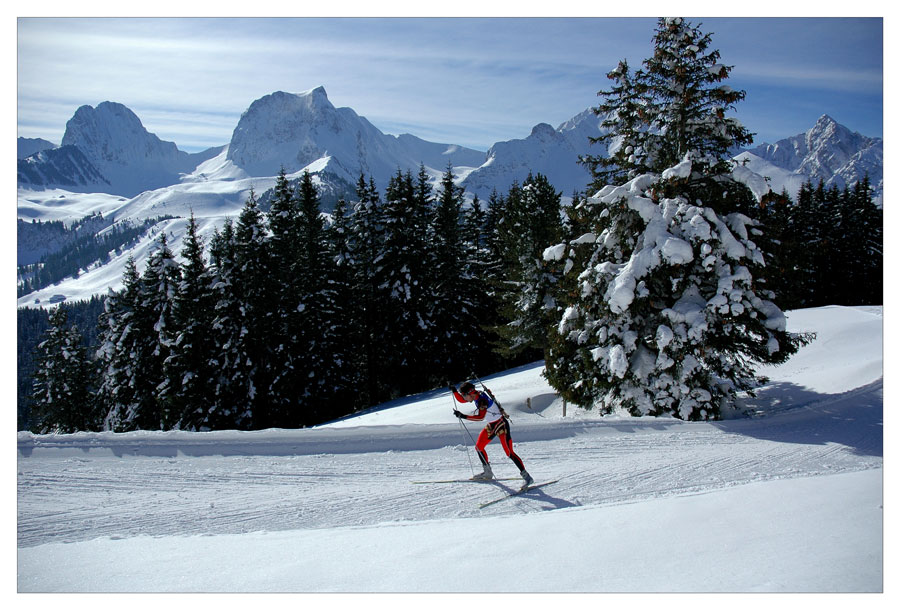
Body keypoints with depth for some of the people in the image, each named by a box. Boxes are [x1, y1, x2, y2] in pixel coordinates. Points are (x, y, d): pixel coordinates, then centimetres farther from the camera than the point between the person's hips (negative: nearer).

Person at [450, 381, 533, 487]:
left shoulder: (482, 399, -27)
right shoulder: (476, 395, 1)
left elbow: (480, 417, -39)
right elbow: (461, 400, 15)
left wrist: (463, 416, -40)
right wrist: (454, 391, -1)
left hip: (502, 425, -9)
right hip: (491, 426, 9)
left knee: (509, 453, -12)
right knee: (478, 447, 9)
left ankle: (527, 477, -6)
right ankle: (488, 473, 22)